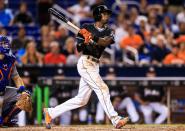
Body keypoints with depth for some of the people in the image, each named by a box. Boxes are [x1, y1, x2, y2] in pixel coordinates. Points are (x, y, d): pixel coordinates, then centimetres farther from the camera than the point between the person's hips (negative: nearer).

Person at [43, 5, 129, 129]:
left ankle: (51, 112, 16)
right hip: (85, 62, -6)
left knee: (82, 100, 7)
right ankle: (116, 120, -22)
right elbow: (79, 48, 1)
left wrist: (93, 37, -27)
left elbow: (106, 42, -12)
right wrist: (84, 42, -20)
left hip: (95, 65, 6)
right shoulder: (87, 27, 1)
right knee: (102, 88, -18)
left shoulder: (108, 31, 12)